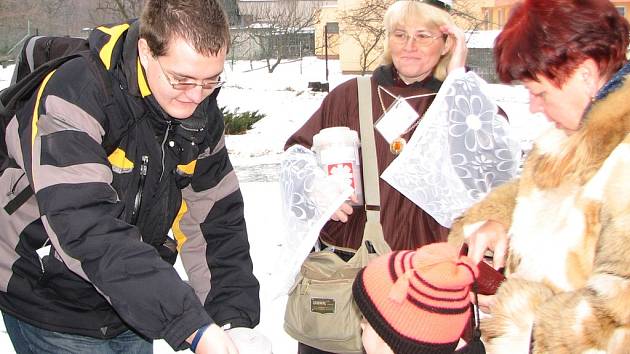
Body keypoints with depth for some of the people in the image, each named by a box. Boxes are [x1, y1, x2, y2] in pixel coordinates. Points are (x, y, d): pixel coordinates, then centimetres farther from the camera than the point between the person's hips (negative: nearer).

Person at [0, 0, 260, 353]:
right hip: (53, 309, -5)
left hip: (131, 309, 6)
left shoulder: (202, 113, -6)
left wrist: (236, 320, -17)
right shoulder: (75, 97, -27)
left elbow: (217, 219, -4)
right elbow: (87, 228, -35)